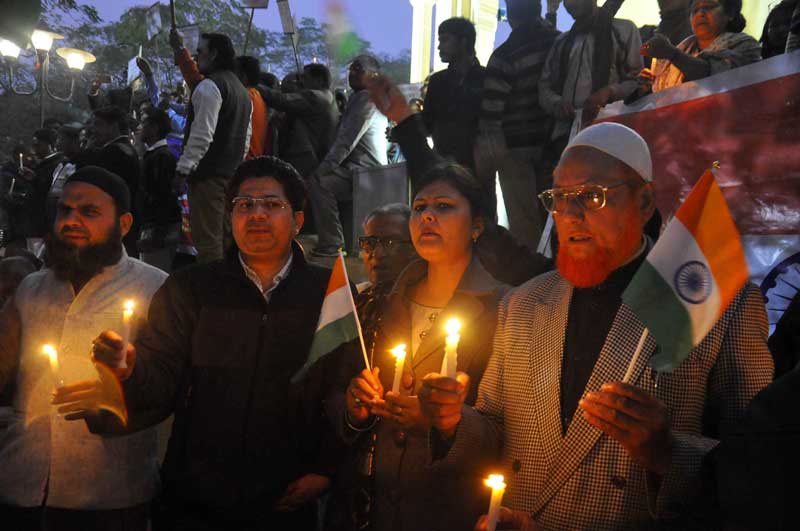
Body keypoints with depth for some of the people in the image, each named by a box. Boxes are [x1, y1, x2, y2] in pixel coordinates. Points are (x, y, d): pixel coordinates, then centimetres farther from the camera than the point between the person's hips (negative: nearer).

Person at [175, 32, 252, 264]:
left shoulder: (210, 86, -10)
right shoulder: (241, 89, 20)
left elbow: (201, 134, -18)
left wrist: (183, 169, -15)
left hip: (209, 175, -10)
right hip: (232, 174, 10)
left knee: (207, 240, -8)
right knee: (225, 237, 14)